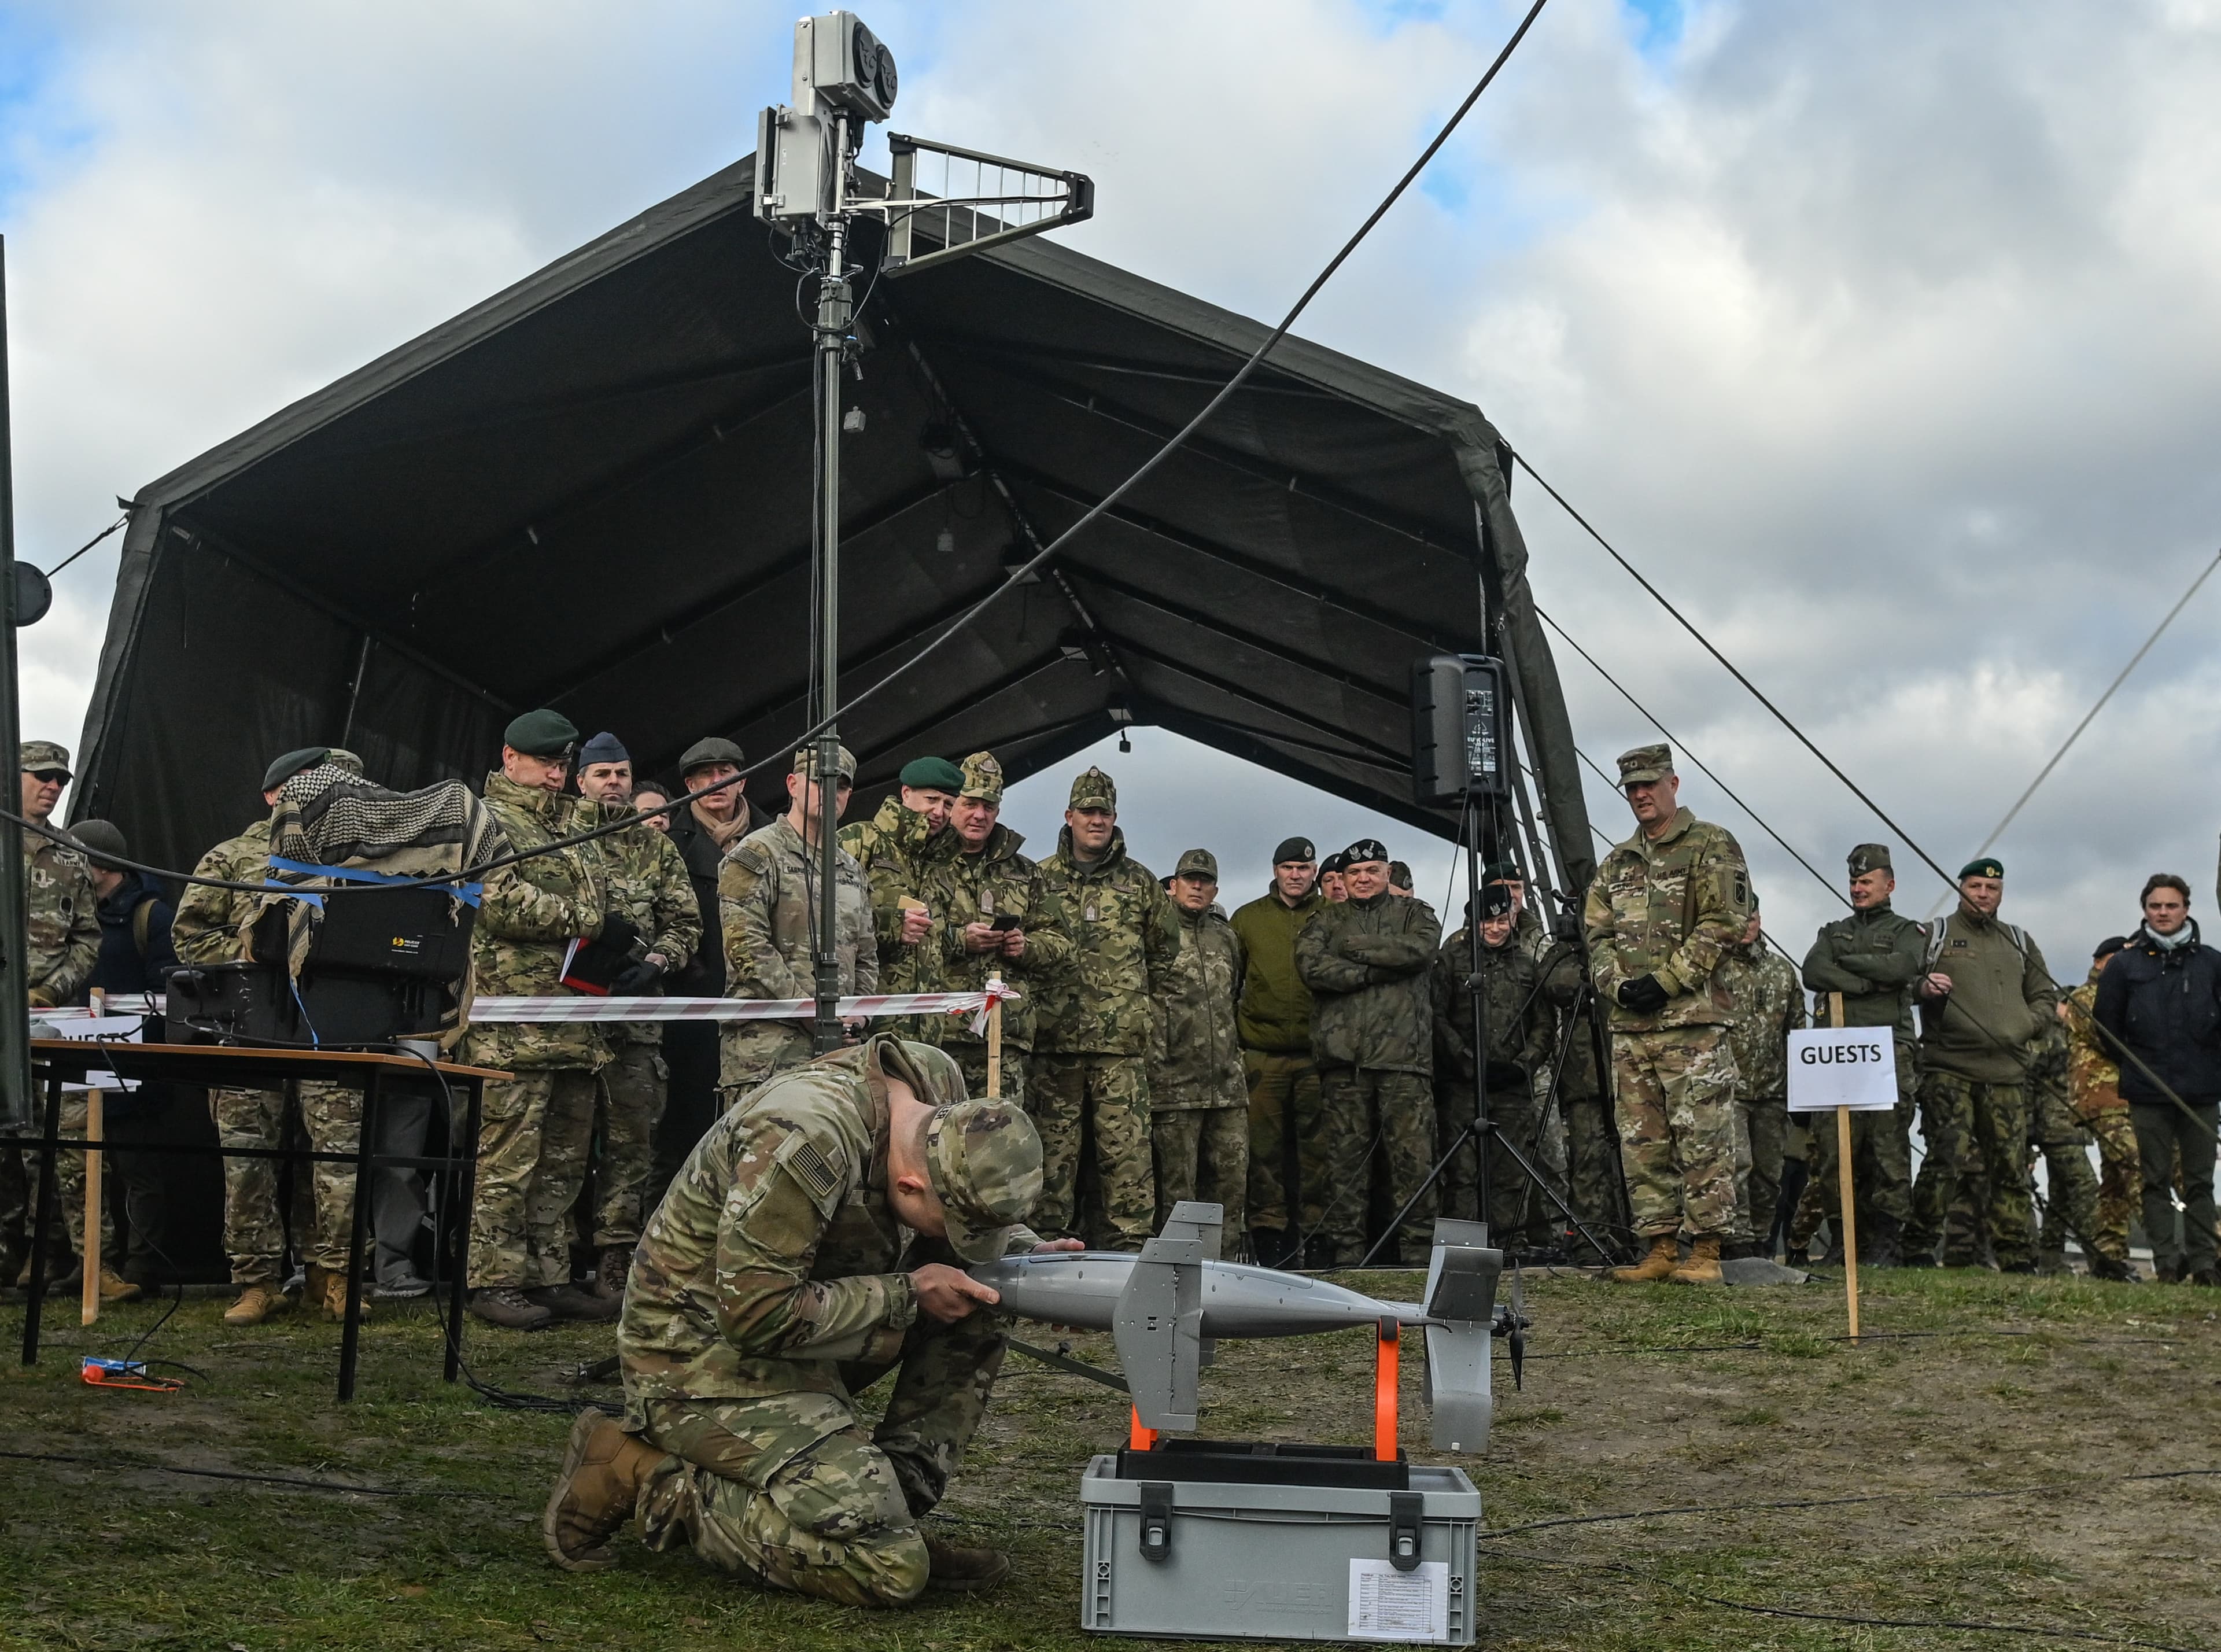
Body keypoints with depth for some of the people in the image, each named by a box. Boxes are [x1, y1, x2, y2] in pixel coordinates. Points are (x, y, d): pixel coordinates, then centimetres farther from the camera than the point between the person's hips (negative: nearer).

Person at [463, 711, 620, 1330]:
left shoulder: (578, 825, 23)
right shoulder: (487, 821, -1)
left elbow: (609, 897, 31)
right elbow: (500, 903, -16)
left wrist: (624, 941, 10)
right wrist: (592, 923, -13)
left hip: (578, 1020, 8)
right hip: (514, 1023, -8)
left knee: (564, 1162, 11)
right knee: (508, 1159, -6)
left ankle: (550, 1277, 17)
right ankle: (494, 1282, 0)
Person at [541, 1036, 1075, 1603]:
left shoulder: (940, 1088, -7)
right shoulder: (805, 1139, -32)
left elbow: (991, 1222, 12)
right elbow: (757, 1314, -29)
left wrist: (1034, 1255, -8)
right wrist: (909, 1293, -22)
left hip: (798, 1330, 9)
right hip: (709, 1358, -9)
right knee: (886, 1568, -16)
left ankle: (893, 1497, 1)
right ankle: (634, 1473, -5)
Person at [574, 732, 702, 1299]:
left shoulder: (658, 849, 15)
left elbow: (685, 923, 12)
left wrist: (654, 964, -7)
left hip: (636, 1014, 2)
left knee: (632, 1139, 0)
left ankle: (614, 1260, 4)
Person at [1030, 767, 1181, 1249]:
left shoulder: (1140, 882, 12)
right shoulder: (1040, 879, 9)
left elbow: (1165, 954, 19)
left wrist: (1153, 1016, 12)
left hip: (1124, 1041, 0)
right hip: (1054, 1038, 0)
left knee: (1127, 1148, -4)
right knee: (1054, 1147, 2)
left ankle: (1130, 1243, -1)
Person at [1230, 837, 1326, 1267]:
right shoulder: (1247, 918, 11)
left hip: (1317, 1054, 0)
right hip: (1262, 1055, 0)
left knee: (1316, 1146, 0)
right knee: (1266, 1146, 0)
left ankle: (1314, 1228, 7)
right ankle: (1268, 1229, 6)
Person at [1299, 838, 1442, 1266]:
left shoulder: (1413, 914, 18)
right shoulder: (1326, 922, 18)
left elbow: (1422, 948, -6)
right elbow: (1311, 966, -2)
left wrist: (1356, 948, -3)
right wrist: (1381, 969, -7)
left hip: (1403, 1054, -1)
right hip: (1343, 1055, 1)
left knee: (1413, 1153, -5)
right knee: (1344, 1155, -1)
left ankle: (1417, 1244, -1)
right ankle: (1343, 1245, 3)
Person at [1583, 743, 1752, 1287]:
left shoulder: (1712, 848, 1)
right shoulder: (1617, 863, 20)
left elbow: (1722, 924, -9)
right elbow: (1596, 933, 16)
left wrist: (1665, 981, -14)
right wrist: (1618, 985, -3)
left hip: (1693, 1020, -6)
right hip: (1629, 1024, 6)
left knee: (1703, 1140, -7)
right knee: (1642, 1143, 6)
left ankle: (1706, 1252, -3)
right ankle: (1659, 1249, 12)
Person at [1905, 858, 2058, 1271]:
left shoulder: (2019, 942, 20)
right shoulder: (1934, 935, 10)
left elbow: (2047, 998, 21)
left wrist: (2022, 1029, 3)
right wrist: (1923, 989, -16)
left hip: (2007, 1071, 4)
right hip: (1948, 1069, -3)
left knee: (2011, 1167, 2)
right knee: (1951, 1160, -14)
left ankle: (2018, 1257, 10)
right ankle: (1919, 1247, -7)